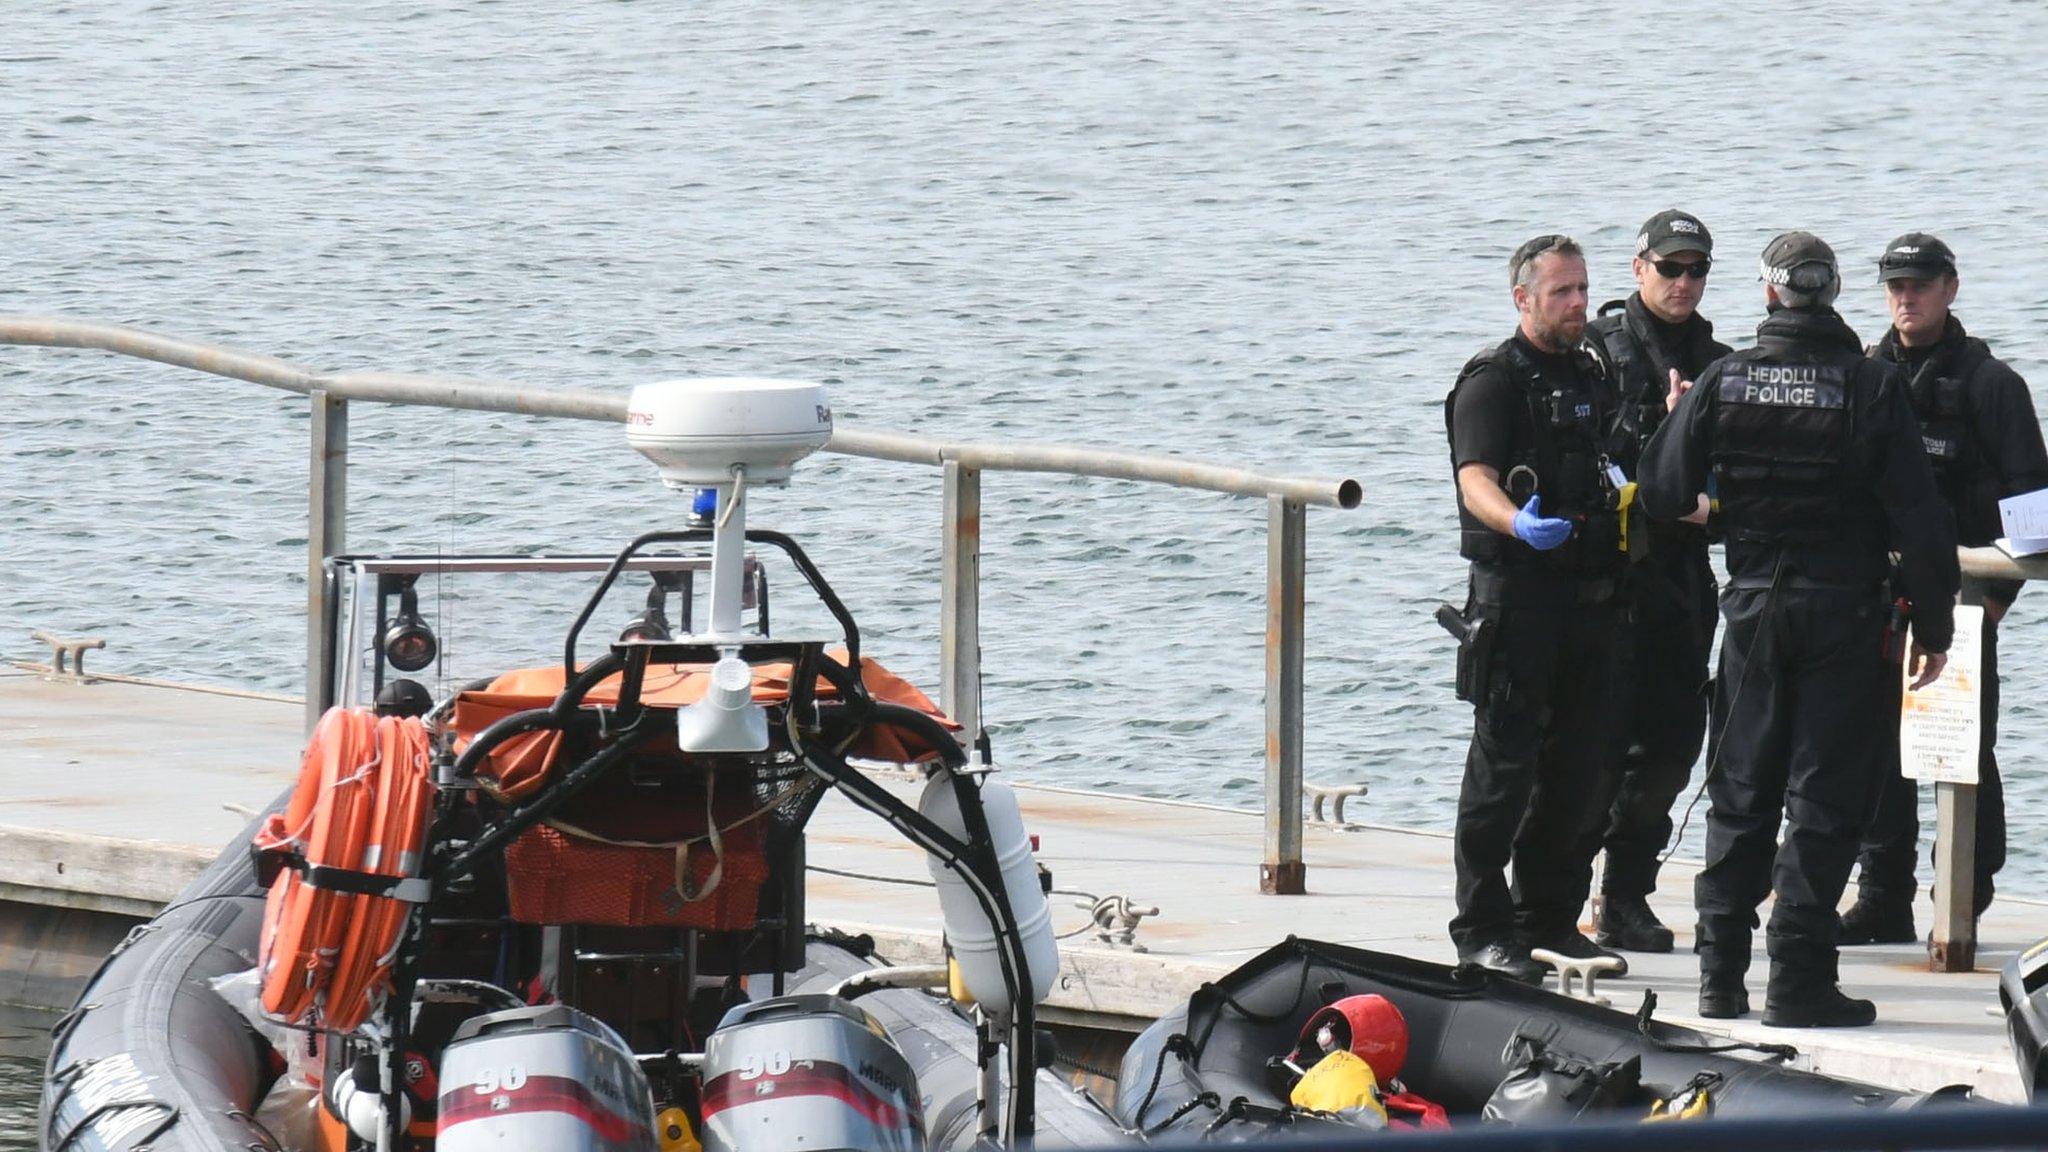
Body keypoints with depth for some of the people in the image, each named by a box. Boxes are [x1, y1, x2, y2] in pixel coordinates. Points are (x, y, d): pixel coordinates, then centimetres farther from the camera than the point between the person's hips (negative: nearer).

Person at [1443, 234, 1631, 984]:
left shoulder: (1593, 377, 18)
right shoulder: (1492, 382, -5)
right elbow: (1476, 480, -19)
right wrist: (1518, 523, -38)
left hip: (1590, 594, 7)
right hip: (1517, 592, -7)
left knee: (1583, 766, 8)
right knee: (1504, 763, -6)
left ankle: (1549, 918, 18)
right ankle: (1482, 929, -2)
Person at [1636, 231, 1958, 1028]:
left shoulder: (1722, 382, -3)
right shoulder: (1871, 387, -10)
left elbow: (1663, 496, 0)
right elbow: (1918, 516, -10)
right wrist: (1933, 625, -2)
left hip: (1754, 608, 3)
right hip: (1845, 611, -3)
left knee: (1740, 790, 13)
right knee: (1826, 797, 1)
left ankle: (1721, 973, 13)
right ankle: (1798, 977, -4)